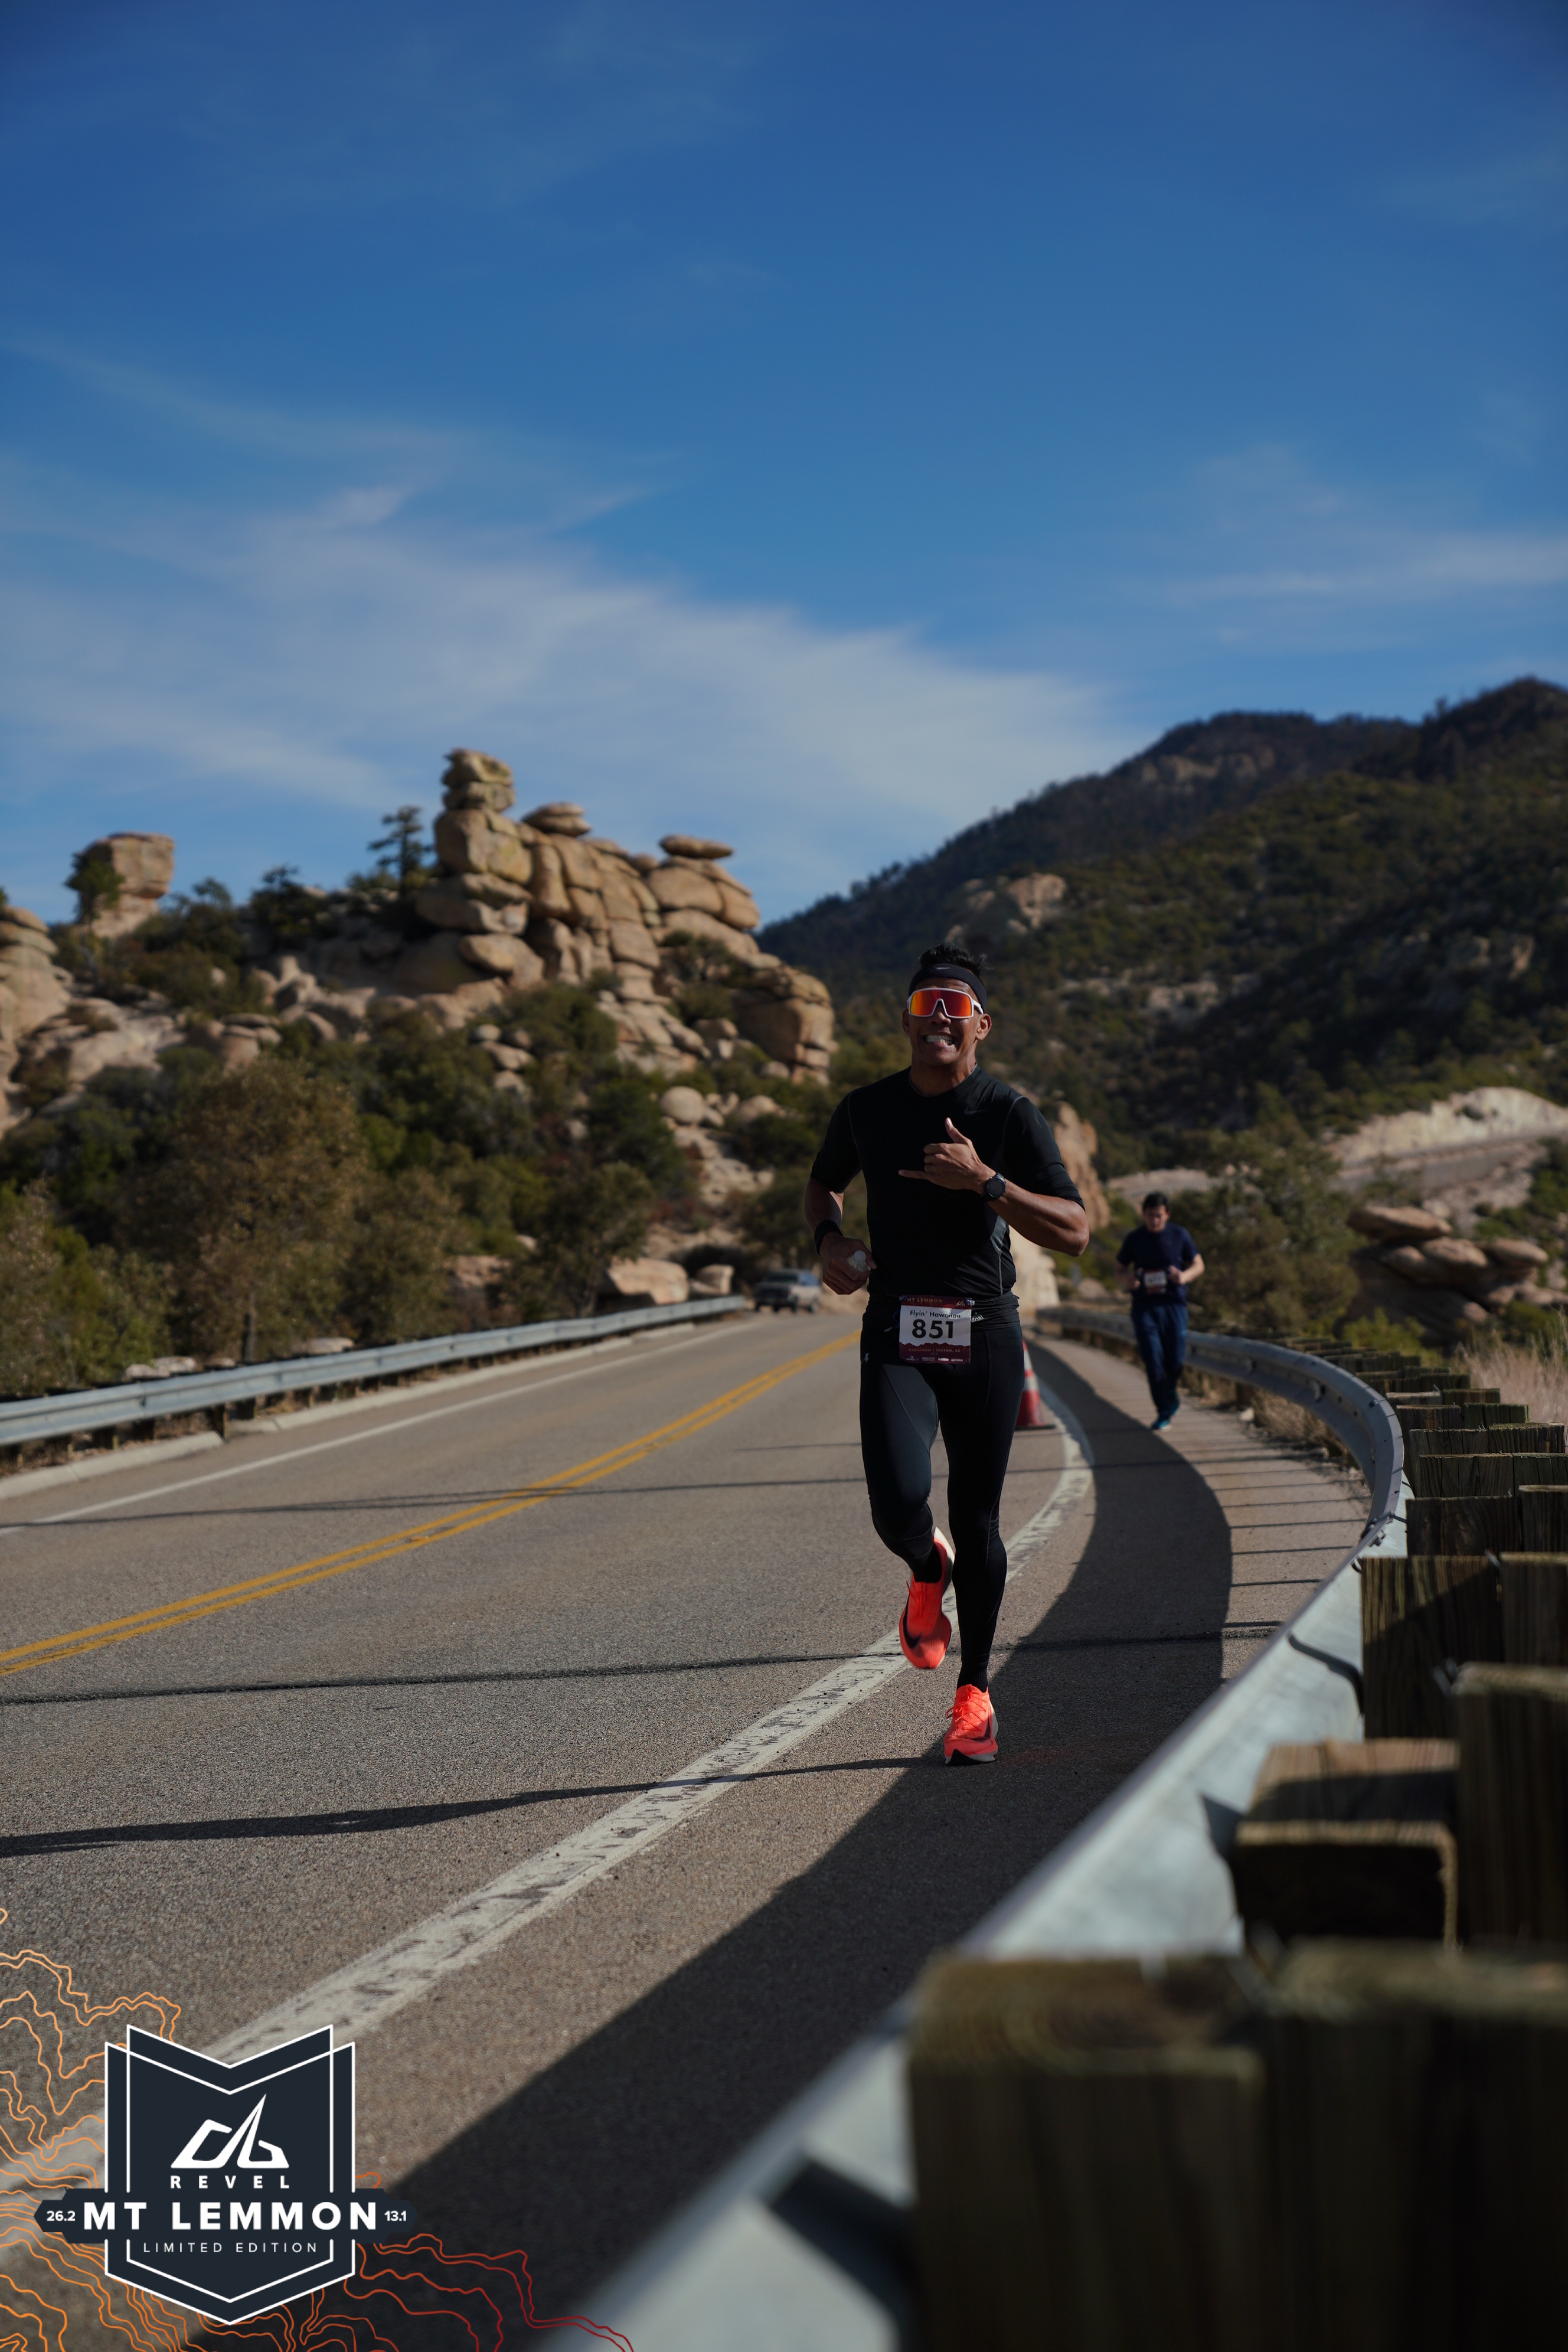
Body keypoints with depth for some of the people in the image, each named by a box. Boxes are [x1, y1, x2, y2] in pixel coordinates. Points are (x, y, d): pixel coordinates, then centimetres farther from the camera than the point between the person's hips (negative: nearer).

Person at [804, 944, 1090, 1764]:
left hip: (984, 1336, -1)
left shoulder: (1011, 1115, -3)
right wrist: (829, 1240, 5)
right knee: (898, 1504, -19)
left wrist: (983, 1181, -21)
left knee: (976, 1521, 5)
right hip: (896, 1336, 1)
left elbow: (1074, 1233, -9)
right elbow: (823, 1181, 26)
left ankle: (974, 1692, 25)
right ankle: (926, 1573, 20)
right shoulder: (867, 1110, 5)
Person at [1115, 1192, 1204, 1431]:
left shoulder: (1179, 1235, 4)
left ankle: (1169, 1395, 29)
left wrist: (1185, 1276, -10)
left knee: (1175, 1360, -3)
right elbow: (1121, 1267, 15)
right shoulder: (1134, 1239, 6)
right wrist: (1126, 1280, -9)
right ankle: (1165, 1411, 2)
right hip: (1144, 1306, 0)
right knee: (1153, 1361, -7)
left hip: (1173, 1305, 0)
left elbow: (1198, 1264, 12)